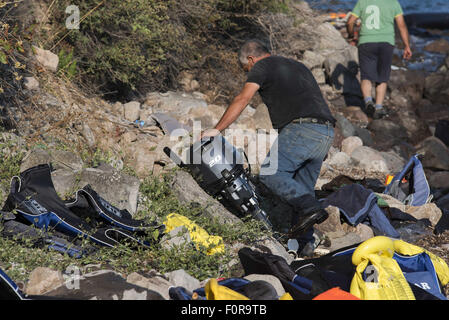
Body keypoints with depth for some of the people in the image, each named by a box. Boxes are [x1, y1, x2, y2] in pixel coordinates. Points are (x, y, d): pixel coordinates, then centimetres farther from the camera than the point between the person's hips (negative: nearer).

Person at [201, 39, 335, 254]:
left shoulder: (262, 66, 9)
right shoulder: (298, 66, 33)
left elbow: (243, 99, -2)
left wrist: (217, 129, -1)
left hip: (302, 129, -8)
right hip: (327, 132, 8)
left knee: (270, 173, -12)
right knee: (303, 185, 13)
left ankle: (310, 208, -26)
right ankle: (304, 239, 9)